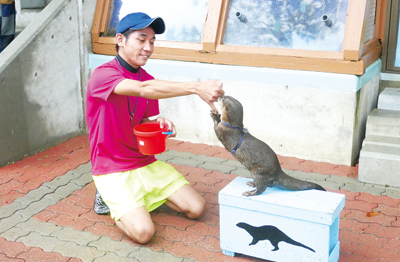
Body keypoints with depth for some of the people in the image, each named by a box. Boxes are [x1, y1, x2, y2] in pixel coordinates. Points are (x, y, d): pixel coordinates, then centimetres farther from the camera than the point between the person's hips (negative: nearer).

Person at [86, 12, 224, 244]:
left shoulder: (148, 79, 5)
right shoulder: (103, 75, -17)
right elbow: (143, 90, -36)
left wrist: (159, 124, -12)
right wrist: (196, 88, -44)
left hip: (146, 163, 7)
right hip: (112, 170, -6)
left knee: (197, 208, -4)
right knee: (143, 231, -24)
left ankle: (146, 195, 17)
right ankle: (111, 197, 5)